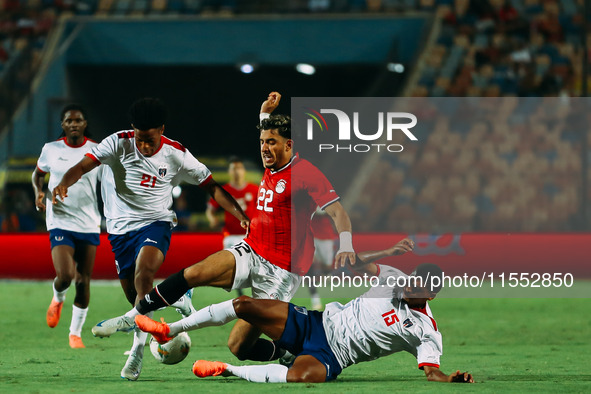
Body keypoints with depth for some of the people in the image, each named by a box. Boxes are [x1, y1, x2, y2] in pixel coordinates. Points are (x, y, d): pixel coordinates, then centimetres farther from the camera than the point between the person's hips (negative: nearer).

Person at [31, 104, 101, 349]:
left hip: (89, 225, 1)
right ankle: (58, 299, 18)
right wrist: (38, 192, -3)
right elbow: (38, 174, 17)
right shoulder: (51, 149, 0)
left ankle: (76, 333, 21)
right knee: (65, 276, -19)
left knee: (83, 282, 4)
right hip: (60, 222, -1)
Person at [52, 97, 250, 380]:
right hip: (121, 227, 2)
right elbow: (83, 166, -17)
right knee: (136, 297, 3)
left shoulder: (176, 154, -6)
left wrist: (241, 216, -9)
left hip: (156, 222, -2)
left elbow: (211, 187, 1)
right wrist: (63, 184, -39)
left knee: (143, 274, -30)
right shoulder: (118, 143, -8)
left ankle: (138, 347, -29)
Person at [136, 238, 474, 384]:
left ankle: (228, 371, -17)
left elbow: (432, 371, -10)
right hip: (319, 322, 5)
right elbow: (355, 263, 4)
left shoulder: (427, 332, -7)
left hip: (330, 356, -5)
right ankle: (169, 331, 8)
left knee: (302, 376, -41)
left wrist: (452, 379, -31)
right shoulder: (395, 280, 4)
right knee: (244, 305, -9)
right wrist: (389, 253, -12)